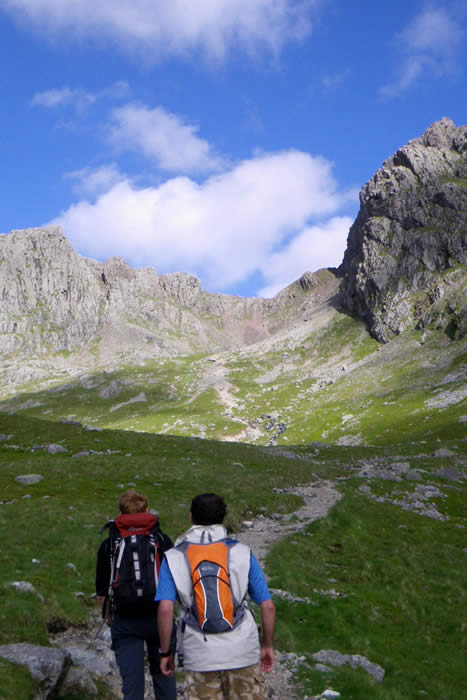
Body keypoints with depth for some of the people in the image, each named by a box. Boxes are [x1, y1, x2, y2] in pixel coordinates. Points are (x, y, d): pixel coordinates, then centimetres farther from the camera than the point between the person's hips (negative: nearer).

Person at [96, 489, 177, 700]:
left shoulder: (108, 545, -2)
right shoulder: (162, 540, -2)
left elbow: (102, 593, 2)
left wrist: (109, 618, 16)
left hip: (125, 622, -1)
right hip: (159, 618, 1)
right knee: (163, 674, 19)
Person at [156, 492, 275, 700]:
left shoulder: (174, 558, 1)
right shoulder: (242, 553, 3)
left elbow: (165, 610, -9)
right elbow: (268, 606, 2)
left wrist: (165, 652, 2)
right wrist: (267, 645, 14)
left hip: (200, 657, 0)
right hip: (242, 651, 1)